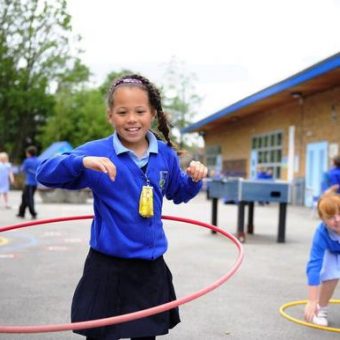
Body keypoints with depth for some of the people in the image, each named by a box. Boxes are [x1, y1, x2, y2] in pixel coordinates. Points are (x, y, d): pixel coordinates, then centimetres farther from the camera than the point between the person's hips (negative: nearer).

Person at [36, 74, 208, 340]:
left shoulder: (166, 155, 1)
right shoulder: (96, 152, -12)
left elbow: (178, 194, 17)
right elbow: (45, 174, -19)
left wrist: (194, 178, -4)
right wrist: (82, 162, -37)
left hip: (151, 267, 4)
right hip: (108, 267, -3)